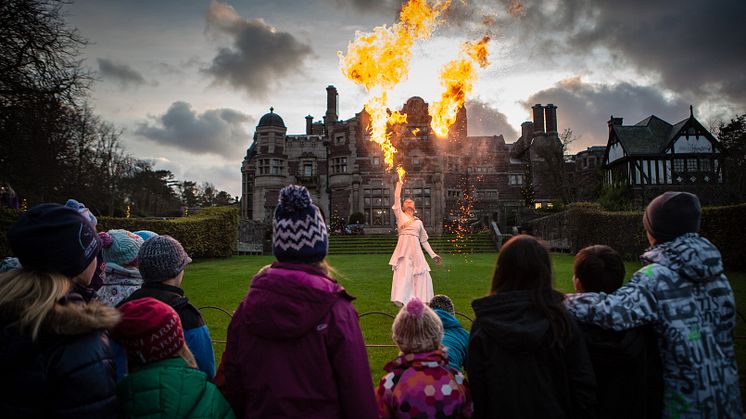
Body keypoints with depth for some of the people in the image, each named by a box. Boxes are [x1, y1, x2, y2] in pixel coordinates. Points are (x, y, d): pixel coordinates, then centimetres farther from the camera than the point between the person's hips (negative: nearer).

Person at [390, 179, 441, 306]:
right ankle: (399, 299, -18)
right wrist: (399, 185, 5)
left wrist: (433, 254, 19)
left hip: (416, 250, 4)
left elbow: (424, 240, 23)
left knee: (422, 275, -2)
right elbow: (397, 200, 2)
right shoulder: (400, 216, 14)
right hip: (404, 247, -3)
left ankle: (420, 300, 8)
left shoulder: (419, 221, 21)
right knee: (403, 272, -15)